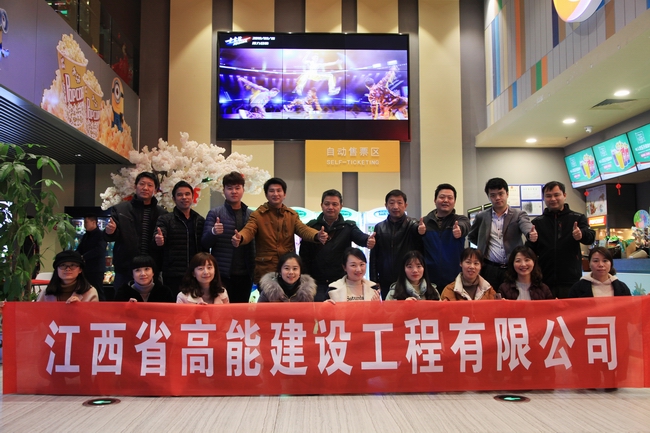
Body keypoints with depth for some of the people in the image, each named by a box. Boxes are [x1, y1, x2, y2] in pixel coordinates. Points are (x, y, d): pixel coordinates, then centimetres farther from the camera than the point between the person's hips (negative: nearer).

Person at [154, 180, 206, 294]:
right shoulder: (165, 220, 4)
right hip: (173, 276, -3)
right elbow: (158, 238, -12)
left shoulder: (200, 220, 13)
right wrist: (158, 240, -36)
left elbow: (205, 246, 14)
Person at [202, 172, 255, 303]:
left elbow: (254, 245, 11)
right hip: (222, 274, -2)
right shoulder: (215, 213, 0)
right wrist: (213, 232, -25)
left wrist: (253, 271, -3)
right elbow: (205, 244, -5)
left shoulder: (251, 214, 8)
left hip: (244, 275, 3)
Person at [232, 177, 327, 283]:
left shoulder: (292, 215, 9)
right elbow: (249, 230, -16)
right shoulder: (258, 215, -1)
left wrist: (317, 235, -30)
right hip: (265, 271, -3)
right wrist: (240, 238, -41)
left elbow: (303, 229, -6)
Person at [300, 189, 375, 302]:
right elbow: (304, 256, 2)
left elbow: (360, 237, -16)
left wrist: (368, 240, -40)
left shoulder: (349, 227, 5)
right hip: (316, 283, 0)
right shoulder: (311, 226, 3)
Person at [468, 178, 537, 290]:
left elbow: (526, 226, -18)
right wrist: (483, 245, 9)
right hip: (490, 270, 1)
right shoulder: (482, 217, 9)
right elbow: (471, 236, 22)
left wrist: (531, 233, -40)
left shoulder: (519, 214, 3)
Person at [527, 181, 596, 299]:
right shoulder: (537, 222, 11)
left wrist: (581, 234, -32)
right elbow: (530, 252, 11)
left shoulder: (578, 218, 7)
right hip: (545, 282, 1)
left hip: (572, 281, -1)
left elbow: (590, 237, -9)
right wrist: (531, 241, -12)